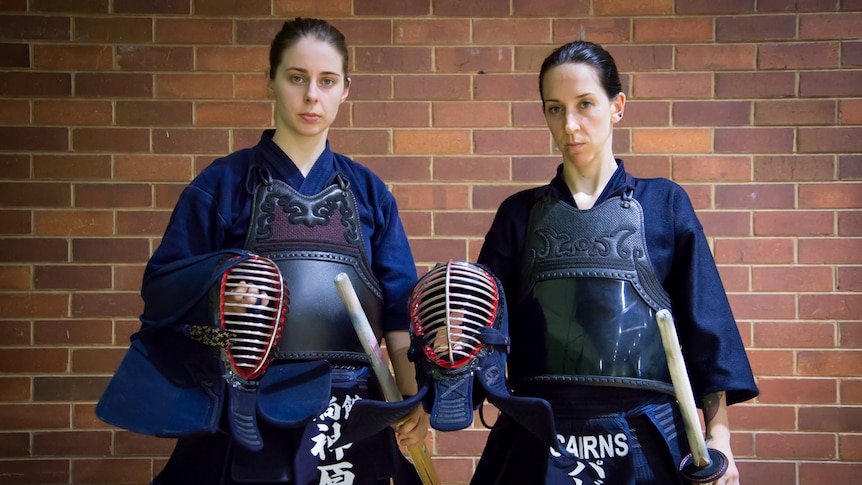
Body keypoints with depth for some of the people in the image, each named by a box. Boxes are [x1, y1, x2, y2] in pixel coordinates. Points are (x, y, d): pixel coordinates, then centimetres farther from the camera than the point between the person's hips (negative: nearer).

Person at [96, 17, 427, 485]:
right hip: (248, 412, -2)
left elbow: (399, 308, 6)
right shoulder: (224, 182, 2)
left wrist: (414, 399, -7)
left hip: (349, 417, 3)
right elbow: (160, 288, 0)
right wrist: (217, 285, -21)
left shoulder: (367, 192, 10)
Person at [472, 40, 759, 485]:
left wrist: (718, 434, -4)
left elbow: (704, 323, 3)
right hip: (537, 440, 1)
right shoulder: (519, 214, 9)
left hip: (644, 444, -1)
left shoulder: (664, 203, 5)